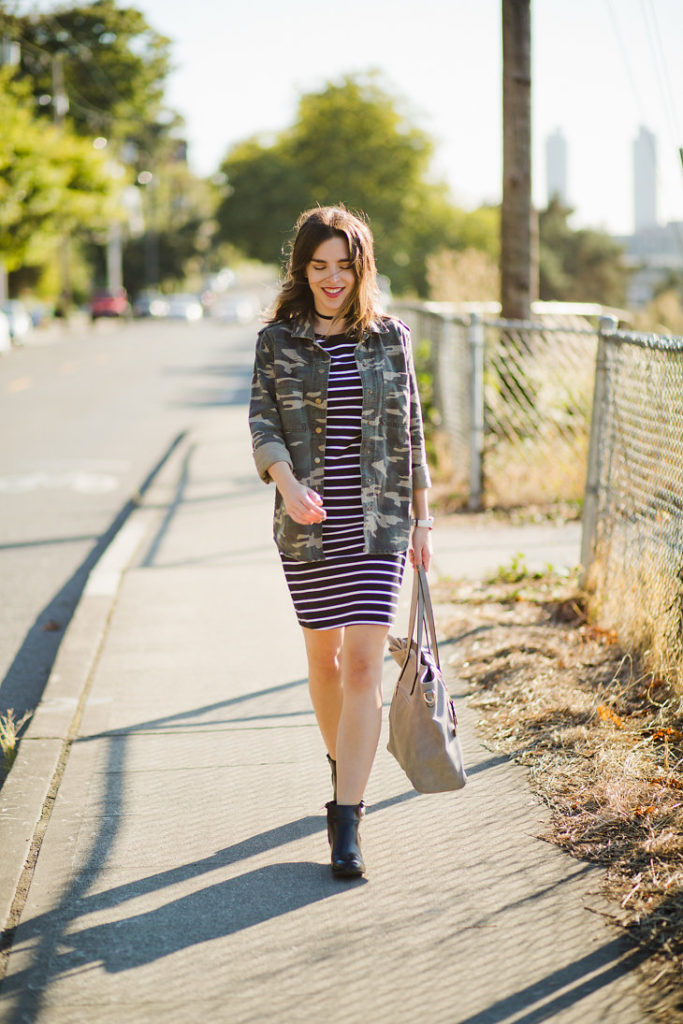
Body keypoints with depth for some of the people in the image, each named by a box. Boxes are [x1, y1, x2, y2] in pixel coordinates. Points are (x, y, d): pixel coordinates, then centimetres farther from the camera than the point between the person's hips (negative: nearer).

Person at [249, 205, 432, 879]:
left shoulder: (390, 338, 4)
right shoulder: (276, 341, 3)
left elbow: (410, 434, 8)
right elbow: (262, 425, -5)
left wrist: (421, 520, 8)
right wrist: (287, 483, -25)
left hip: (377, 523, -1)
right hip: (306, 526, 1)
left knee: (363, 666, -10)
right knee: (323, 656, 14)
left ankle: (345, 824, -9)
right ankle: (343, 767, 41)